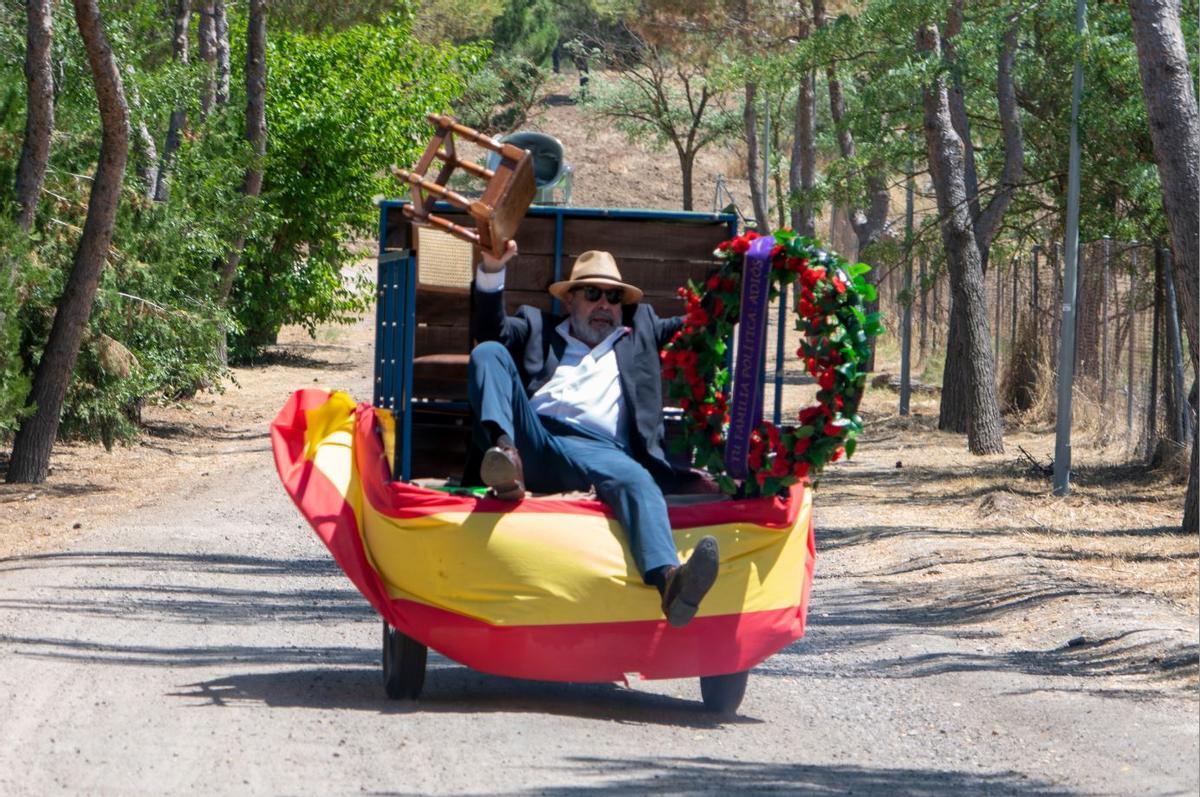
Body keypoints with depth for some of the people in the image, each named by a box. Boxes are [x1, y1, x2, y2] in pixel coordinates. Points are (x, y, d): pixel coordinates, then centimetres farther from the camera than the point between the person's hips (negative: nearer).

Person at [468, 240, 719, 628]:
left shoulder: (641, 330, 37)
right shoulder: (538, 327, 33)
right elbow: (492, 330, 16)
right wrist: (492, 272, 2)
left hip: (598, 449, -1)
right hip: (533, 440, 1)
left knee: (636, 479, -36)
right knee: (488, 353, -16)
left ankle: (670, 580, -65)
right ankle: (505, 455, -42)